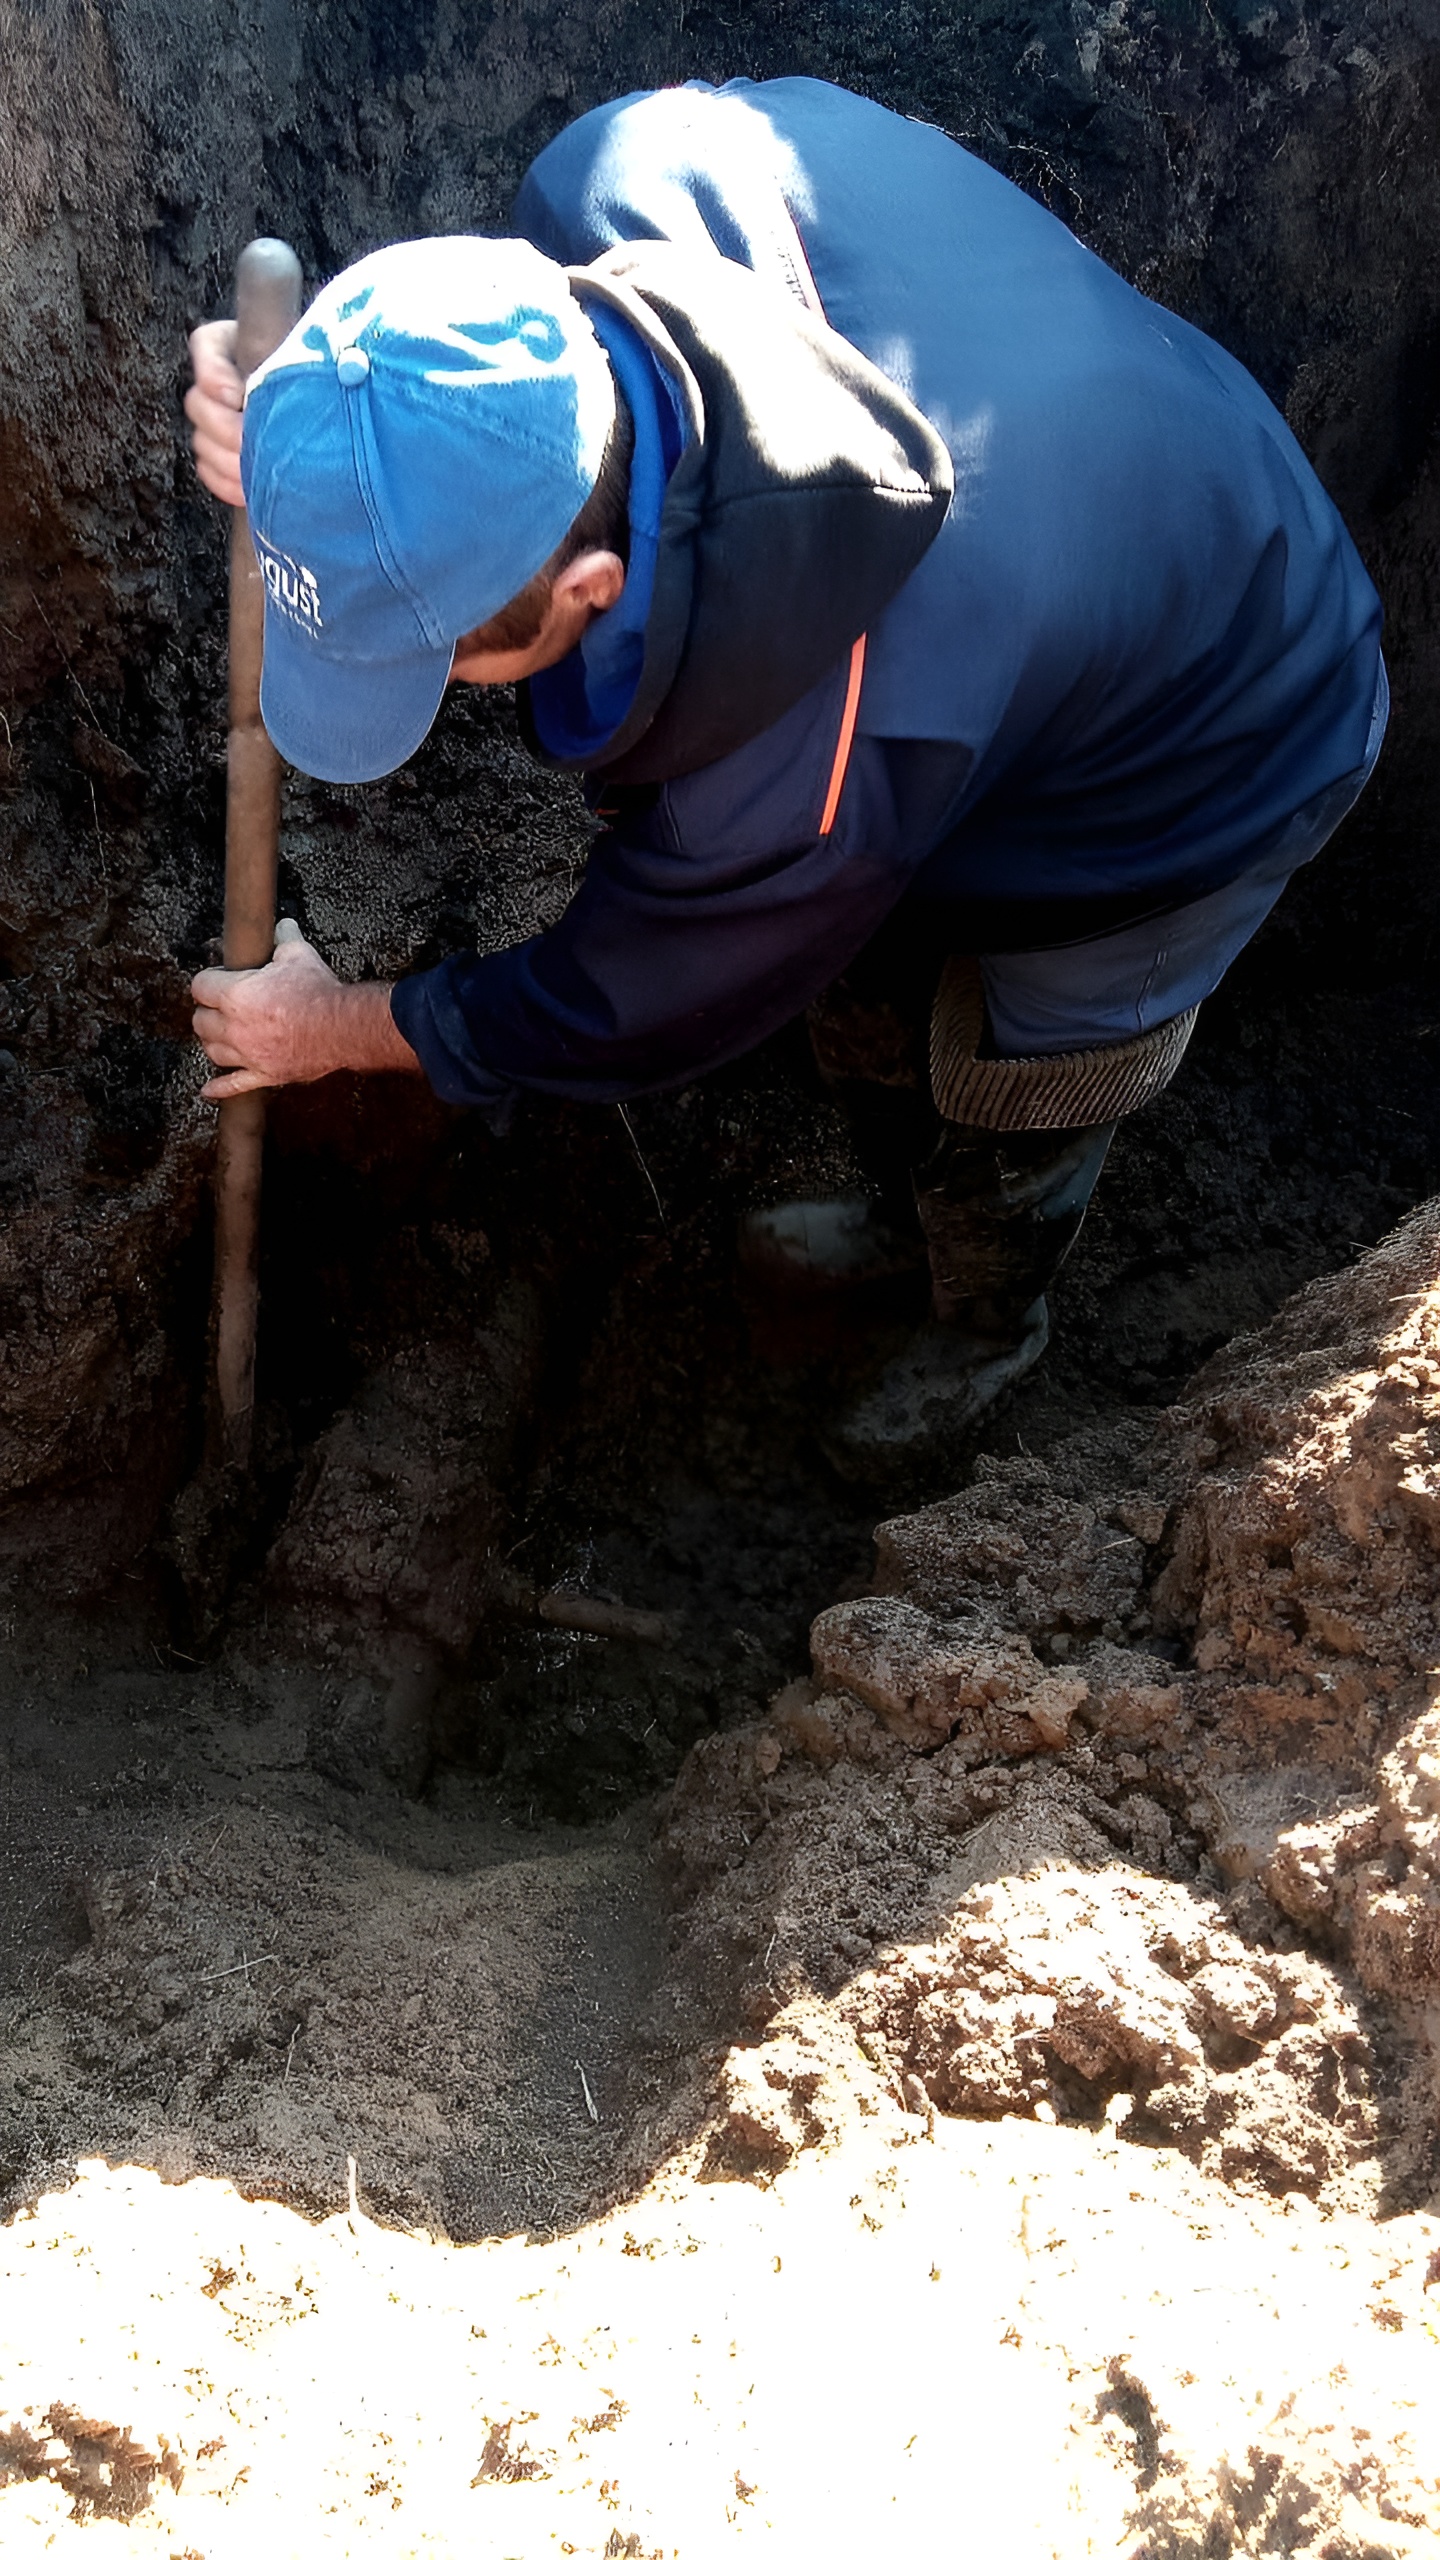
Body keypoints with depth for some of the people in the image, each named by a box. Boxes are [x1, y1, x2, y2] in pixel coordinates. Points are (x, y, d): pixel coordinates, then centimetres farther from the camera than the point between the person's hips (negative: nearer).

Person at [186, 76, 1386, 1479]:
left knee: (1009, 1109, 17)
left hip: (1198, 771, -6)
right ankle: (904, 1202, 58)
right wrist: (311, 457, -29)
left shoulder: (816, 767, -47)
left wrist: (339, 1028, -8)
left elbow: (629, 1007, -26)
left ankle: (987, 1324, 52)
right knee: (861, 983, 25)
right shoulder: (627, 171, -33)